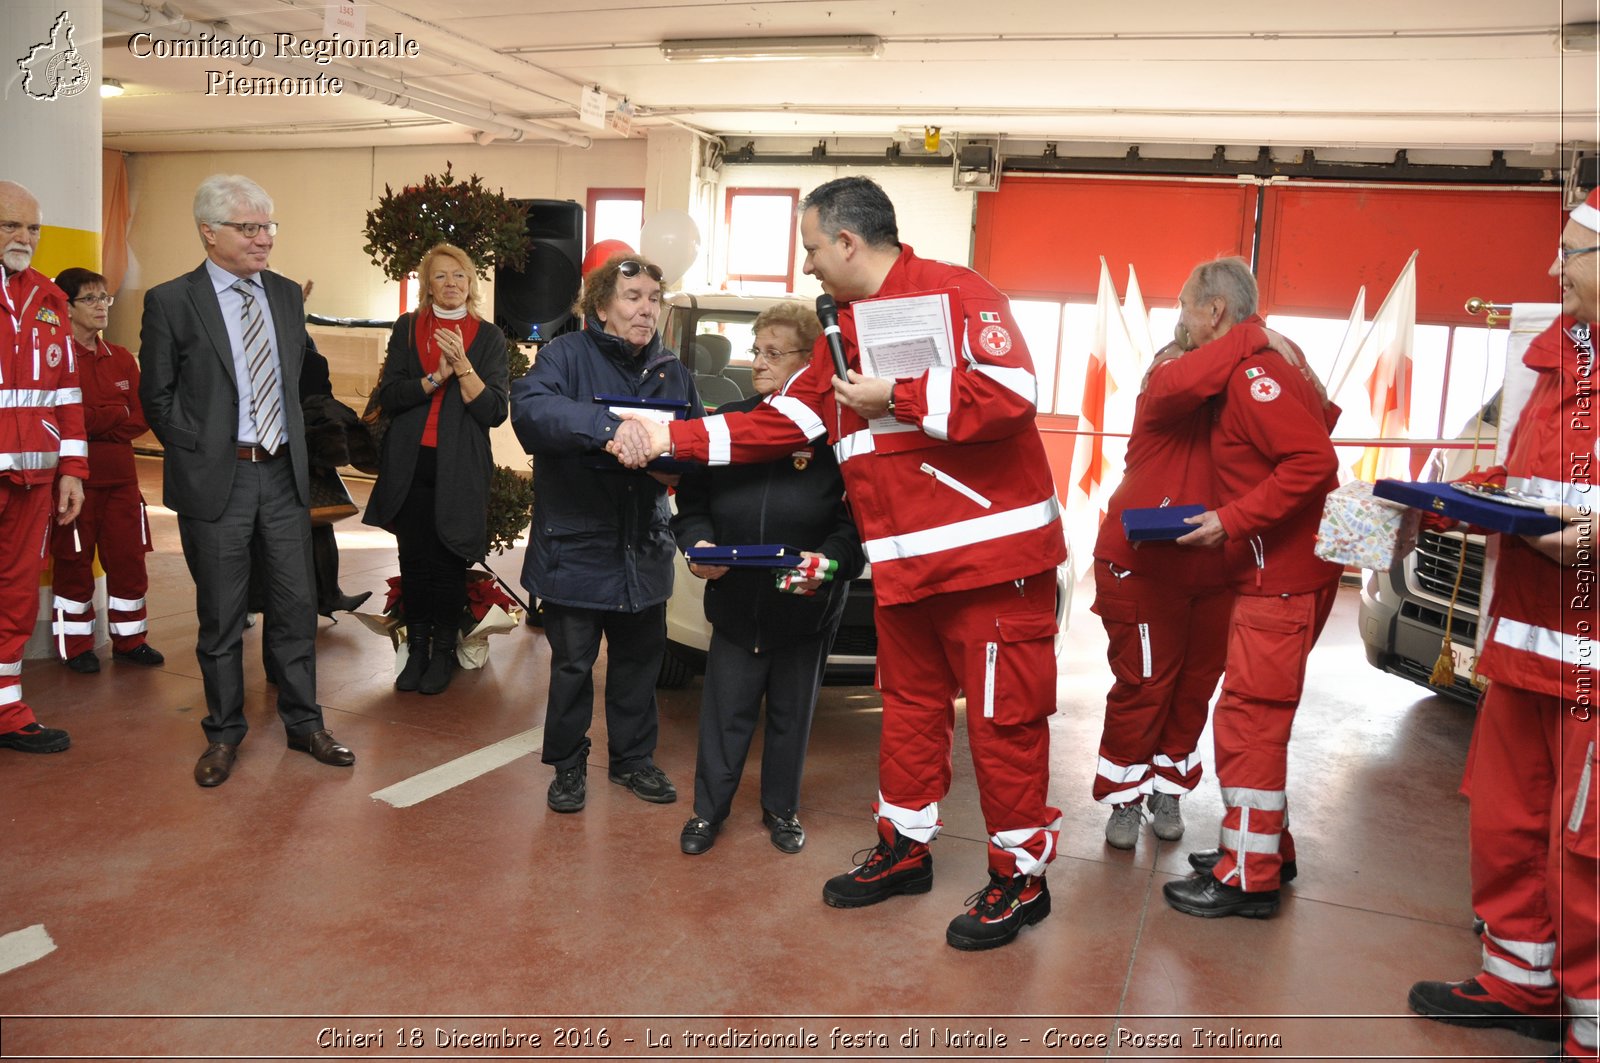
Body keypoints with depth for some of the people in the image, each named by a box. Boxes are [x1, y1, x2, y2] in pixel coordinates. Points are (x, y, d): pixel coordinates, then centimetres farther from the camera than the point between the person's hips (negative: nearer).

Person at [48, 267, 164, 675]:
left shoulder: (121, 359, 12)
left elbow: (139, 420, 5)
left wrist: (94, 419, -8)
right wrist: (116, 415, -11)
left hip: (120, 475, 5)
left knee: (129, 558, 8)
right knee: (74, 562, 5)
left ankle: (129, 639, 20)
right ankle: (75, 645, 16)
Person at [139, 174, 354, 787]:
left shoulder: (286, 295, 9)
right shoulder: (171, 302, -5)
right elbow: (157, 396, -1)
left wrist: (295, 443, 8)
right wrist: (199, 450, -7)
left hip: (283, 472, 4)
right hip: (215, 479, -4)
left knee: (297, 605, 9)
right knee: (220, 615, 7)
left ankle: (303, 723, 23)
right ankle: (224, 732, 23)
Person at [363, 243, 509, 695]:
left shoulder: (489, 337, 2)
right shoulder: (407, 329, 7)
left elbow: (494, 410, -7)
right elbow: (388, 395, -2)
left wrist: (462, 366, -18)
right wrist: (436, 377, -15)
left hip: (459, 467, -2)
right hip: (409, 463, 2)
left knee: (448, 562, 2)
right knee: (414, 559, 6)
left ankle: (443, 653, 19)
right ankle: (416, 651, 20)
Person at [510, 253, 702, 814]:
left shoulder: (672, 372, 8)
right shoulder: (567, 354, -9)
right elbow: (530, 407, -28)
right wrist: (608, 427, -42)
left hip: (644, 549, 5)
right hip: (575, 543, -4)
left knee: (640, 659, 16)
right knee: (572, 664, 7)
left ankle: (633, 759, 34)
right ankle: (567, 767, 27)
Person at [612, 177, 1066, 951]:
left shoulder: (955, 294, -10)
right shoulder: (845, 331, 16)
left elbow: (1011, 392, -25)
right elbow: (778, 423, 16)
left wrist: (895, 397, -17)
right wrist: (670, 439, 11)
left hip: (990, 553, -8)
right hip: (905, 564, 8)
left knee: (1003, 716, 1)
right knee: (909, 704, 17)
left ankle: (1020, 879, 18)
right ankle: (903, 849, 34)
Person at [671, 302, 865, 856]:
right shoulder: (728, 421, -1)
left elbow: (858, 519, -11)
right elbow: (692, 503, 5)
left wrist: (829, 560, -27)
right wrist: (699, 544, -14)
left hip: (807, 608, -2)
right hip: (735, 602, 2)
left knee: (792, 715, 16)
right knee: (725, 713, 12)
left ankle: (781, 810, 35)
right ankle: (708, 810, 30)